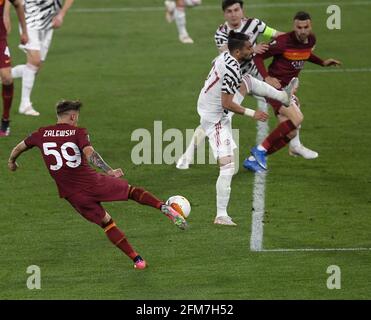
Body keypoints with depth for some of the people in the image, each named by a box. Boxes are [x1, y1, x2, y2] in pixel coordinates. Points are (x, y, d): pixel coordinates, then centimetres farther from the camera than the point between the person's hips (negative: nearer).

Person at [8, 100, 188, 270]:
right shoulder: (78, 133, -1)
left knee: (106, 223, 15)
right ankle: (164, 207, -8)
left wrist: (11, 162, 42)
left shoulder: (41, 134, 8)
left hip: (74, 195, 3)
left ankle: (137, 260, 13)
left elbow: (19, 147, 23)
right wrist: (109, 172, -26)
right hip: (94, 183, -3)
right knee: (131, 190, 16)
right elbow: (90, 154, -19)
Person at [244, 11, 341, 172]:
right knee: (296, 118, -26)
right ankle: (261, 150, -15)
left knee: (290, 133, 2)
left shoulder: (311, 40, 2)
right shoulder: (283, 42, -21)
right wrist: (267, 77, -27)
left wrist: (322, 62, 15)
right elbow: (258, 56, -15)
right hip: (275, 86, -8)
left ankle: (253, 159, 12)